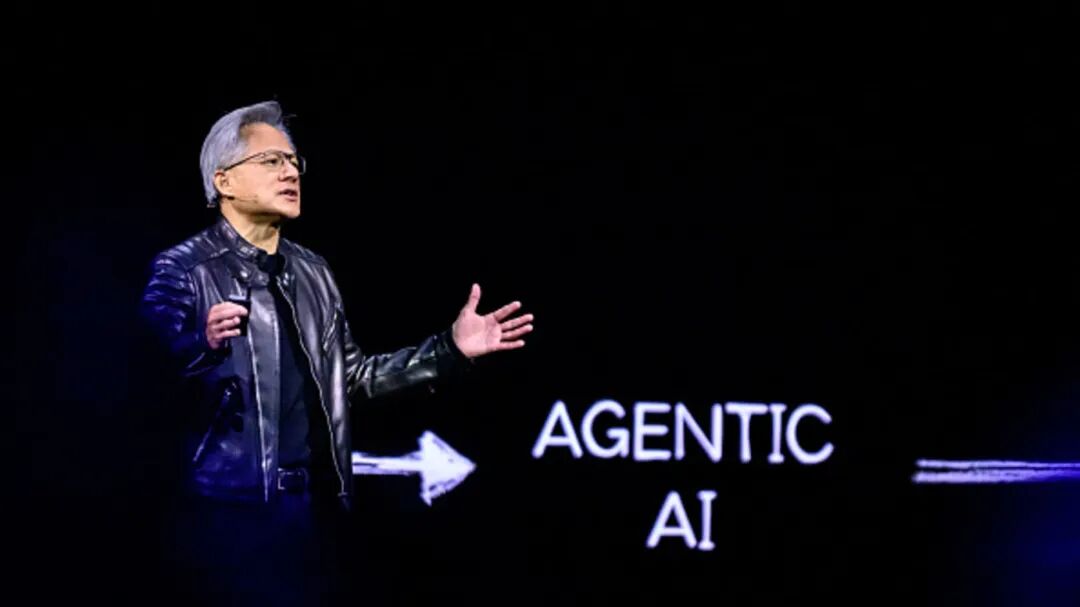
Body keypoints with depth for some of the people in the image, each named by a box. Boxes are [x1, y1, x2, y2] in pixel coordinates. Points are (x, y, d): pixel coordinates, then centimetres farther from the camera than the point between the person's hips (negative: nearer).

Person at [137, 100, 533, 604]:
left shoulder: (312, 272, 15)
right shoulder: (183, 269, -6)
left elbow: (351, 375, 18)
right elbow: (149, 371, -19)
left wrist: (449, 349, 10)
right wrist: (205, 343, -40)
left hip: (317, 505, 6)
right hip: (232, 510, -6)